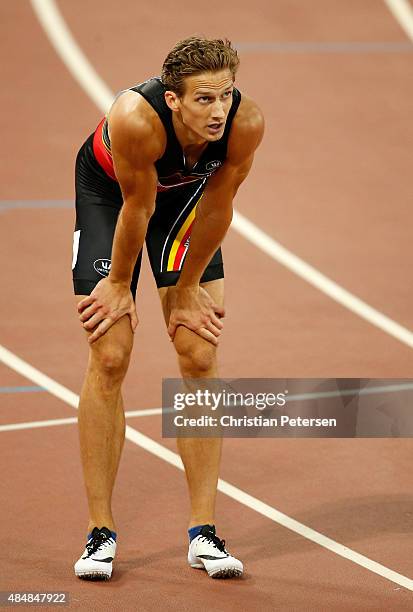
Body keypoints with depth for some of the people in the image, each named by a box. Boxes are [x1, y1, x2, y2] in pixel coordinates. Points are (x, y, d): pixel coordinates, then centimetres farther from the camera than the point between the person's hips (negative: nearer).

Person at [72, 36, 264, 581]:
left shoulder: (247, 123, -33)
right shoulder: (135, 119, -42)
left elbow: (217, 207, -18)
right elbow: (136, 208, -26)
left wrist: (187, 290, -8)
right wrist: (120, 285, -12)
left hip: (186, 193, 3)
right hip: (108, 191, -3)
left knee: (200, 358, -5)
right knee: (109, 360, -8)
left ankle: (203, 531, 0)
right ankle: (101, 531, 0)